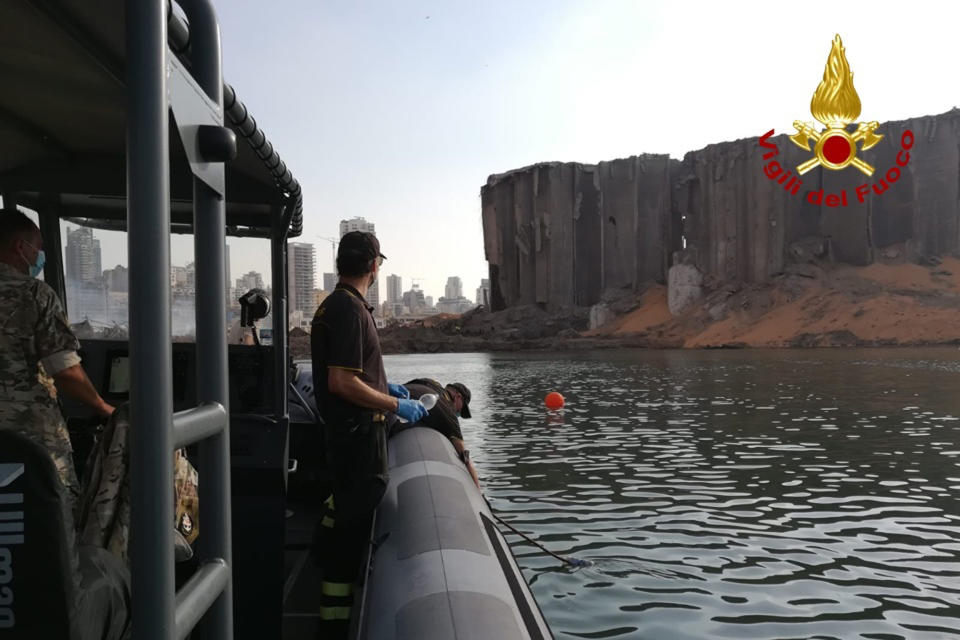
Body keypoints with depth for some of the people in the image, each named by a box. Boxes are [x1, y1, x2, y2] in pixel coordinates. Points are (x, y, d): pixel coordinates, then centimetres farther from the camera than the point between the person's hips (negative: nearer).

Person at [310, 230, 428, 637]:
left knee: (347, 518, 20)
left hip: (349, 432, 11)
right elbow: (341, 382, -26)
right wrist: (395, 405, -17)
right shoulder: (350, 309, -20)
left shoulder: (336, 305, 13)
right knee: (351, 528, -3)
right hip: (358, 435, -11)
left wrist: (383, 387, 23)